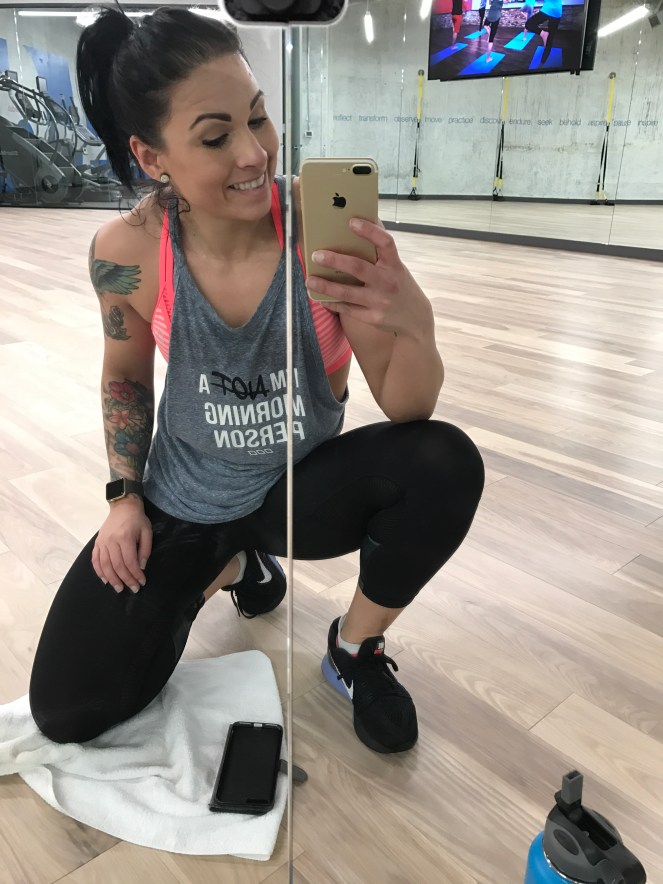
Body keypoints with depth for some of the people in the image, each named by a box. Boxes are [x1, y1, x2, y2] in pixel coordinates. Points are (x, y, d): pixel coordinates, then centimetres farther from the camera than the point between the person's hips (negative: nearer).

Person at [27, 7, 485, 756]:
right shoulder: (127, 252, -18)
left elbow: (406, 410, -20)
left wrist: (414, 325, -42)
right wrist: (124, 497, -4)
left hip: (303, 487, -1)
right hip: (181, 504, 1)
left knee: (446, 466, -30)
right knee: (67, 709, -3)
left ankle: (354, 647, 1)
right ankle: (227, 567, 22)